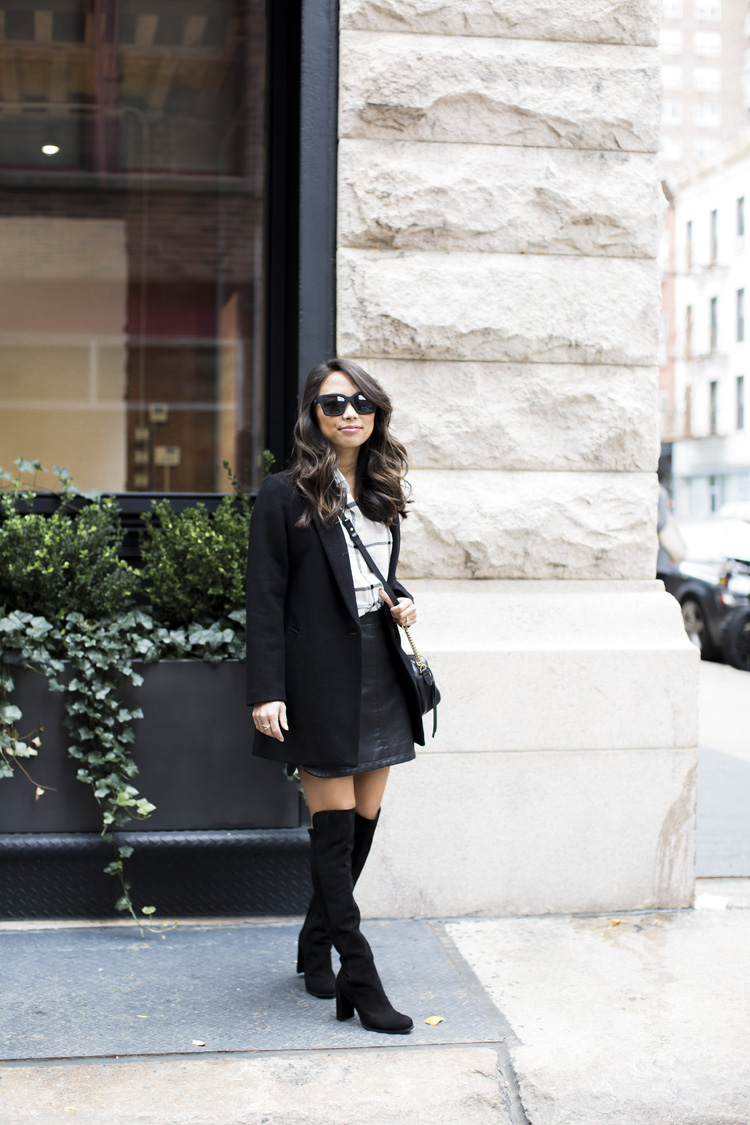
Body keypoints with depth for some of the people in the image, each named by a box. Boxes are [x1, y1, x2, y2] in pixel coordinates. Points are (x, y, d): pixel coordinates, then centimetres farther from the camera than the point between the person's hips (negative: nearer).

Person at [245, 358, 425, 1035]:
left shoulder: (382, 494, 13)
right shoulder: (286, 496, -6)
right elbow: (266, 599, -8)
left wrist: (401, 600, 3)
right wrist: (266, 692, -14)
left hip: (380, 673, 6)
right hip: (321, 677, -6)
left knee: (364, 821, 10)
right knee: (335, 827, -3)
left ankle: (316, 948, 28)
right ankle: (359, 979, 3)